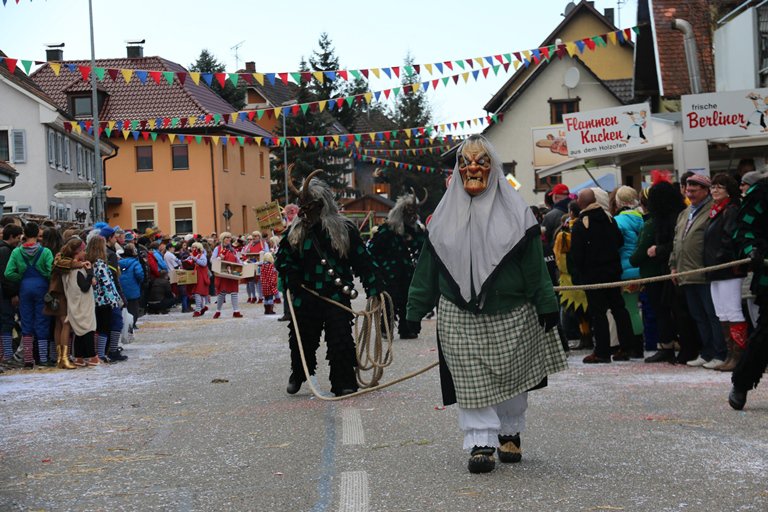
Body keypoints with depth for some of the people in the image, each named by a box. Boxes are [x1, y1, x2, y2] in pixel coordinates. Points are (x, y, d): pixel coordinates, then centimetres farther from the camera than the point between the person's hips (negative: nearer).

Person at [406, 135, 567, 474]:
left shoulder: (513, 211, 0)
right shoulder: (447, 214, 6)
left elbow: (534, 262, -1)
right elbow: (428, 264, 8)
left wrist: (546, 306, -5)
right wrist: (415, 311, 6)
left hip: (510, 314, -1)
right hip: (460, 316, 1)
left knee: (510, 375, 9)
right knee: (472, 380, -4)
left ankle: (510, 434, 27)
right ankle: (481, 442, -1)